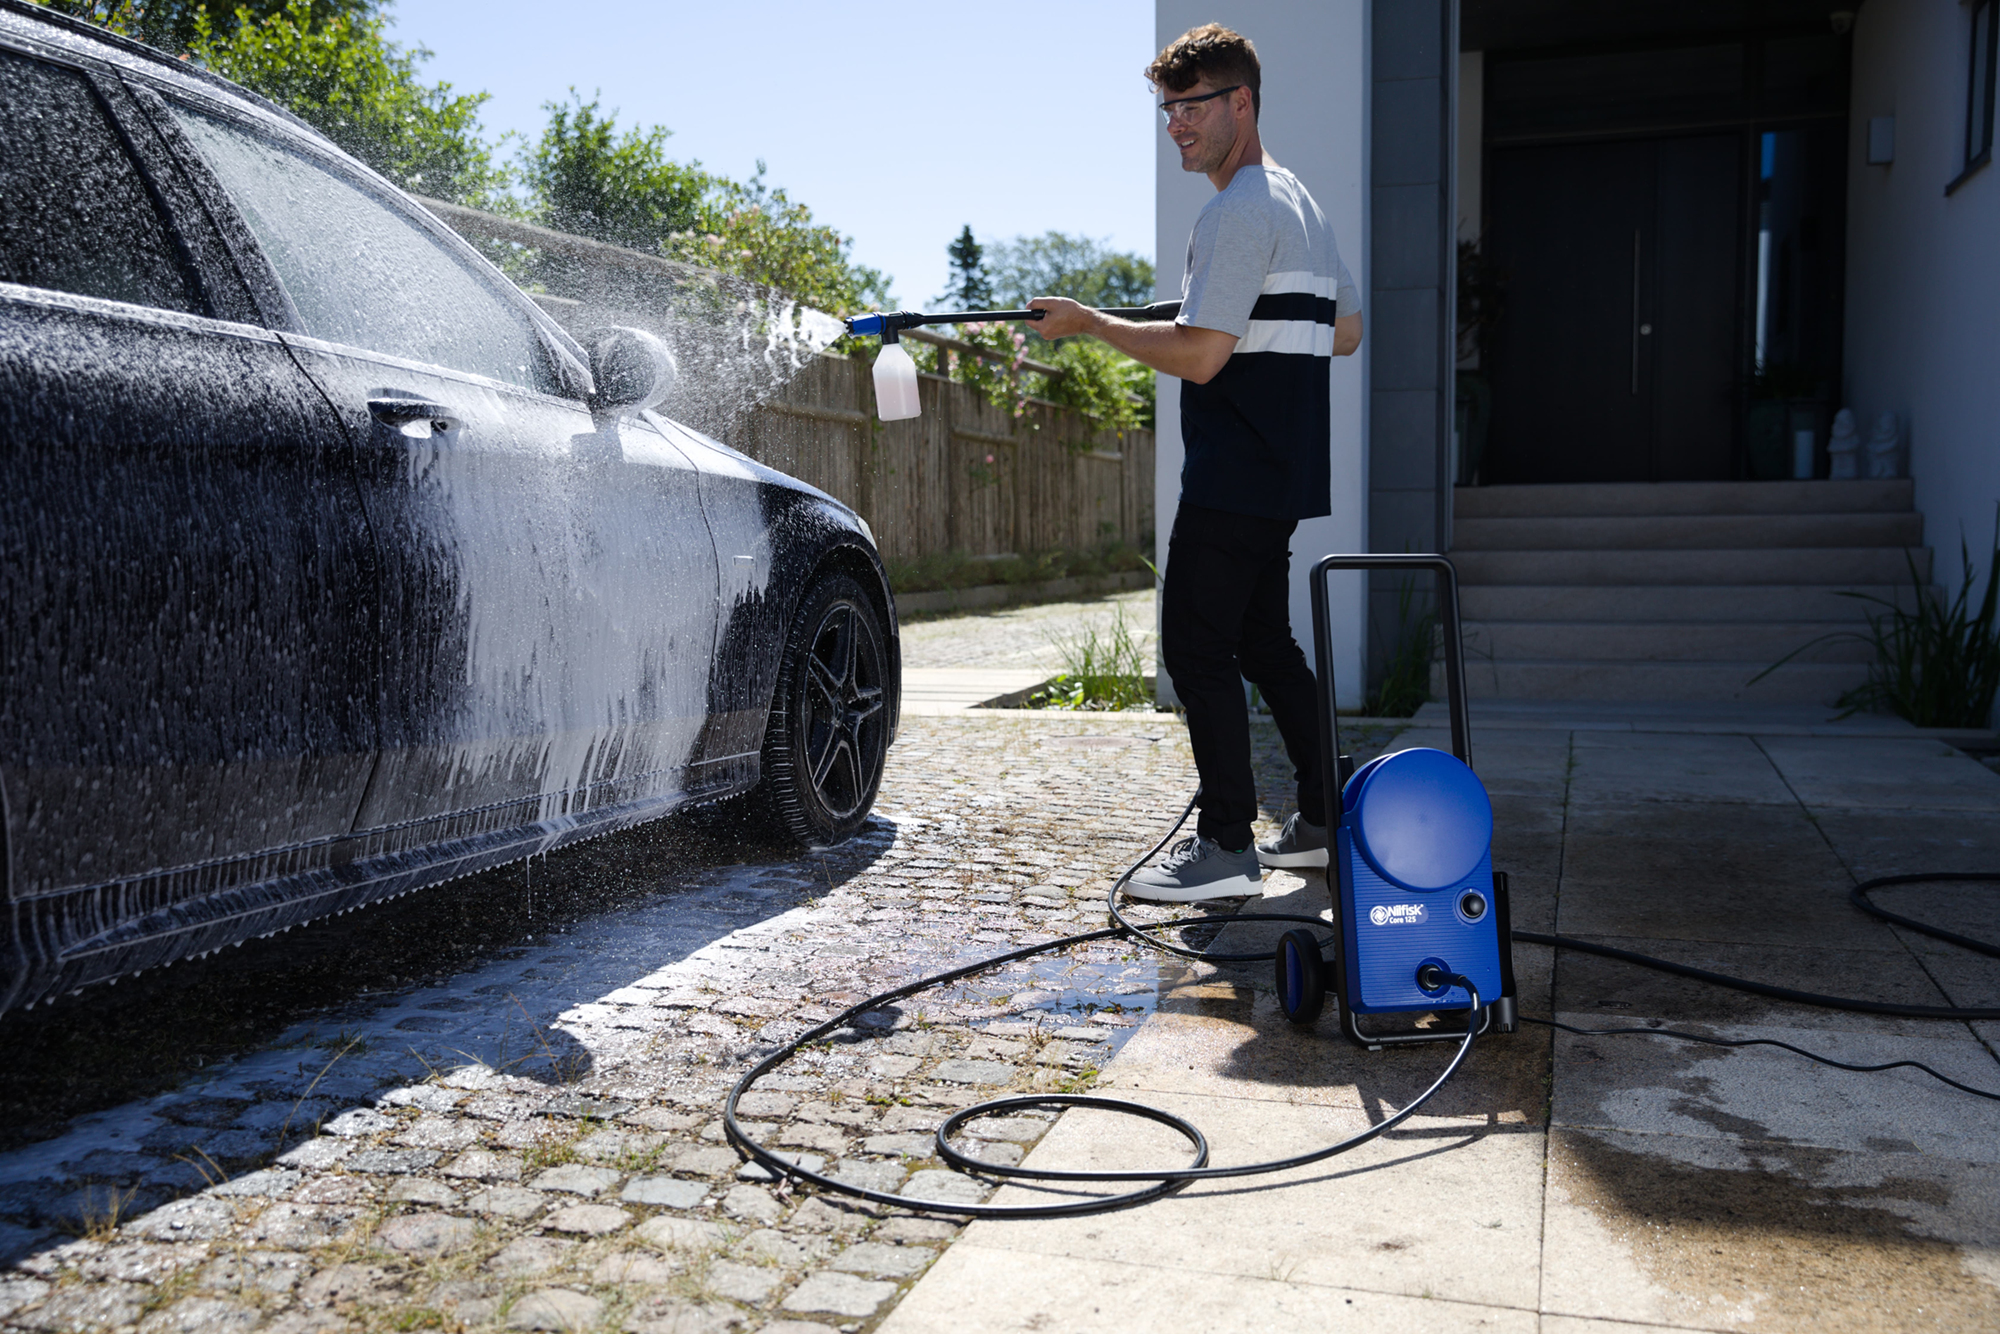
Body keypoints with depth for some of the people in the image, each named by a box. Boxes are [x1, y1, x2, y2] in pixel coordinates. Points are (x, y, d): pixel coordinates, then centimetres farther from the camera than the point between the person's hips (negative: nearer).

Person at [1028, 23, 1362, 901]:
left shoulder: (1239, 212, -14)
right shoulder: (1299, 202, 19)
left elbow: (1198, 358, -20)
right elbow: (1344, 333, 24)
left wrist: (1090, 324, -10)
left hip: (1235, 476, -10)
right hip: (1281, 473, 10)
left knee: (1197, 646, -7)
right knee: (1263, 642, 16)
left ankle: (1227, 846, -3)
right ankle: (1322, 823, 22)